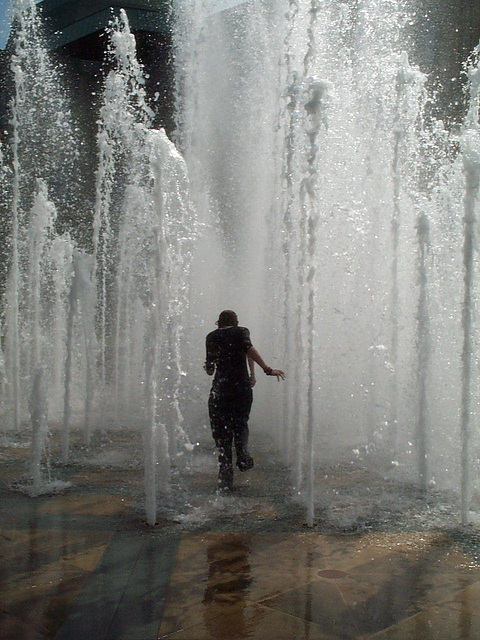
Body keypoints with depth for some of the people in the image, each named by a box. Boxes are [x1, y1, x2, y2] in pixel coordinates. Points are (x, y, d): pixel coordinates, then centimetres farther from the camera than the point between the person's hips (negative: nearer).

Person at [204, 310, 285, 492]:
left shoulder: (211, 337, 10)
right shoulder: (241, 332, 6)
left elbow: (210, 370, 11)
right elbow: (249, 349, -15)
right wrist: (268, 369, -19)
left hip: (220, 388, 0)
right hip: (242, 387, 0)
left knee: (221, 432, 5)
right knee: (241, 423, 22)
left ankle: (225, 479, 1)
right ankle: (242, 452, -6)